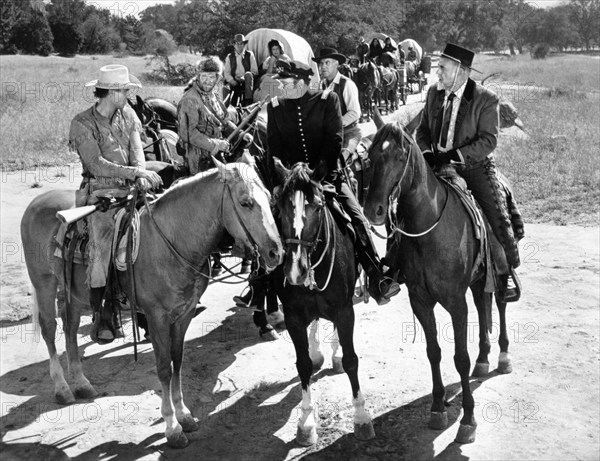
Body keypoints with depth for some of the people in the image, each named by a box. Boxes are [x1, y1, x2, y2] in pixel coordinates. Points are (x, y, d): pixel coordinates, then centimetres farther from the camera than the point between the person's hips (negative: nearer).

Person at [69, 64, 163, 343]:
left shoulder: (127, 114, 12)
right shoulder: (83, 123, -5)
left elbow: (136, 148, 1)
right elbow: (97, 165, -15)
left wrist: (141, 175, -20)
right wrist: (136, 172, -23)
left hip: (129, 190, 5)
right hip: (100, 194, -5)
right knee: (102, 248, -21)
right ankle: (100, 315, -7)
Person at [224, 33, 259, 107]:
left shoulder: (250, 55, 8)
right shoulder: (230, 57, 12)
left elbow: (255, 71, 3)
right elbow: (227, 73, 8)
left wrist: (244, 78, -15)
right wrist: (233, 81, -13)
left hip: (247, 81, -1)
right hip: (235, 84, 1)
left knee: (248, 74, -34)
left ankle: (248, 101, -37)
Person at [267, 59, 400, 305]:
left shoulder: (328, 99, 1)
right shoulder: (275, 107, 7)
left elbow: (334, 139, -5)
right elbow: (274, 148, 5)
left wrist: (322, 167, -16)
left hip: (327, 174, -2)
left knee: (357, 220, -15)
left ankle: (377, 281, -15)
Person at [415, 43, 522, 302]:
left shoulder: (486, 100, -10)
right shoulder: (434, 94, 5)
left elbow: (488, 140, -16)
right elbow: (423, 130, 12)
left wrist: (453, 155, -25)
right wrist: (427, 153, -10)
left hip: (475, 166, -4)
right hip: (439, 165, 4)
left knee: (498, 219, -12)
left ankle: (509, 270, 8)